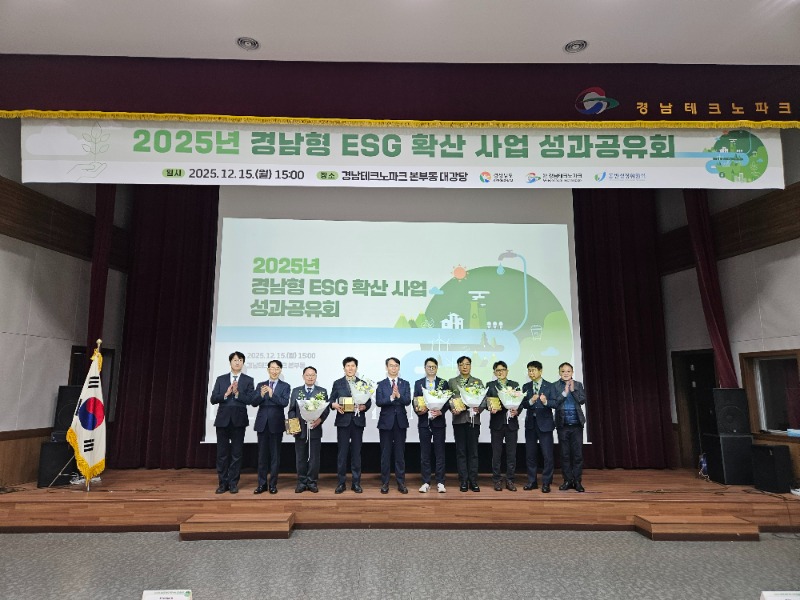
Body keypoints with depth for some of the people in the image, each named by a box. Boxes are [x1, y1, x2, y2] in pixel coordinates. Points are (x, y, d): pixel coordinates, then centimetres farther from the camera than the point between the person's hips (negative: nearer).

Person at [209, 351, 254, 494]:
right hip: (223, 419, 2)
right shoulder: (221, 379, 9)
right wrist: (226, 394, -14)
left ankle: (233, 483, 12)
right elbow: (213, 399, 2)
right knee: (222, 453, 6)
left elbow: (250, 399, -6)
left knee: (236, 453, 3)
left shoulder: (248, 380, 4)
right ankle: (223, 483, 15)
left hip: (239, 420, -1)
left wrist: (237, 393, -18)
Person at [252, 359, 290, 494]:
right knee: (262, 454, 7)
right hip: (262, 423, 2)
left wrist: (272, 394, -25)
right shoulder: (261, 385, 9)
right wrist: (261, 395, -20)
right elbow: (254, 403, -1)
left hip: (276, 423, -2)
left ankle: (273, 484, 12)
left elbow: (285, 402, -13)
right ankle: (262, 484, 15)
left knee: (275, 454, 4)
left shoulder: (285, 386, 2)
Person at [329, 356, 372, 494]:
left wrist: (364, 406, -13)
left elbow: (369, 401, 7)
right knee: (342, 452, 0)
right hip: (343, 421, -1)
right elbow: (331, 401, 5)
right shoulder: (337, 383, 7)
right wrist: (335, 406, -15)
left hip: (358, 421, 1)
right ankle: (341, 482, 10)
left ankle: (356, 482, 13)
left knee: (356, 452, 5)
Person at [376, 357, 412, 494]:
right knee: (385, 453, 5)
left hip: (401, 422, 1)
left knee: (400, 453, 6)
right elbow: (378, 402, -10)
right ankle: (384, 482, 14)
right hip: (386, 421, -1)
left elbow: (408, 401, -7)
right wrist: (391, 397, -24)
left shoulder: (405, 384, 6)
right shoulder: (381, 384, 3)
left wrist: (398, 395, -25)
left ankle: (401, 482, 14)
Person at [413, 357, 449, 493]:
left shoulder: (443, 383, 5)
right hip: (423, 422, 1)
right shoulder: (418, 383, 9)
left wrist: (440, 412, -15)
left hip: (438, 421, -1)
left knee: (440, 453, 2)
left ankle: (440, 482, 10)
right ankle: (426, 482, 13)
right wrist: (418, 411, -12)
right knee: (424, 454, 6)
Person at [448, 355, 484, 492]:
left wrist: (479, 408, -14)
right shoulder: (452, 382, 9)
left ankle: (473, 481, 10)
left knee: (473, 450, 3)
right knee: (461, 451, 3)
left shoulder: (478, 382, 11)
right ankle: (463, 481, 10)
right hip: (459, 419, 0)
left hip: (474, 419, 1)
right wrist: (453, 409, -16)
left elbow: (484, 399, 5)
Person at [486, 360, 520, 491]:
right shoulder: (490, 385, 6)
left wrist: (516, 411, -14)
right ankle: (497, 480, 12)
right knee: (496, 453, 3)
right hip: (497, 422, -1)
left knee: (511, 453, 4)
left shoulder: (515, 385, 9)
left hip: (511, 422, 1)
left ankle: (510, 480, 14)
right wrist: (491, 408, -20)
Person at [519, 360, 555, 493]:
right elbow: (523, 404, 0)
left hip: (545, 423, -3)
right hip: (530, 423, 4)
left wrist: (546, 401, -31)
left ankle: (546, 483, 9)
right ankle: (532, 481, 20)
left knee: (547, 455, -2)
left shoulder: (550, 386, -2)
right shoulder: (526, 387, 8)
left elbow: (554, 403, -11)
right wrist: (531, 401, -20)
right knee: (530, 454, 9)